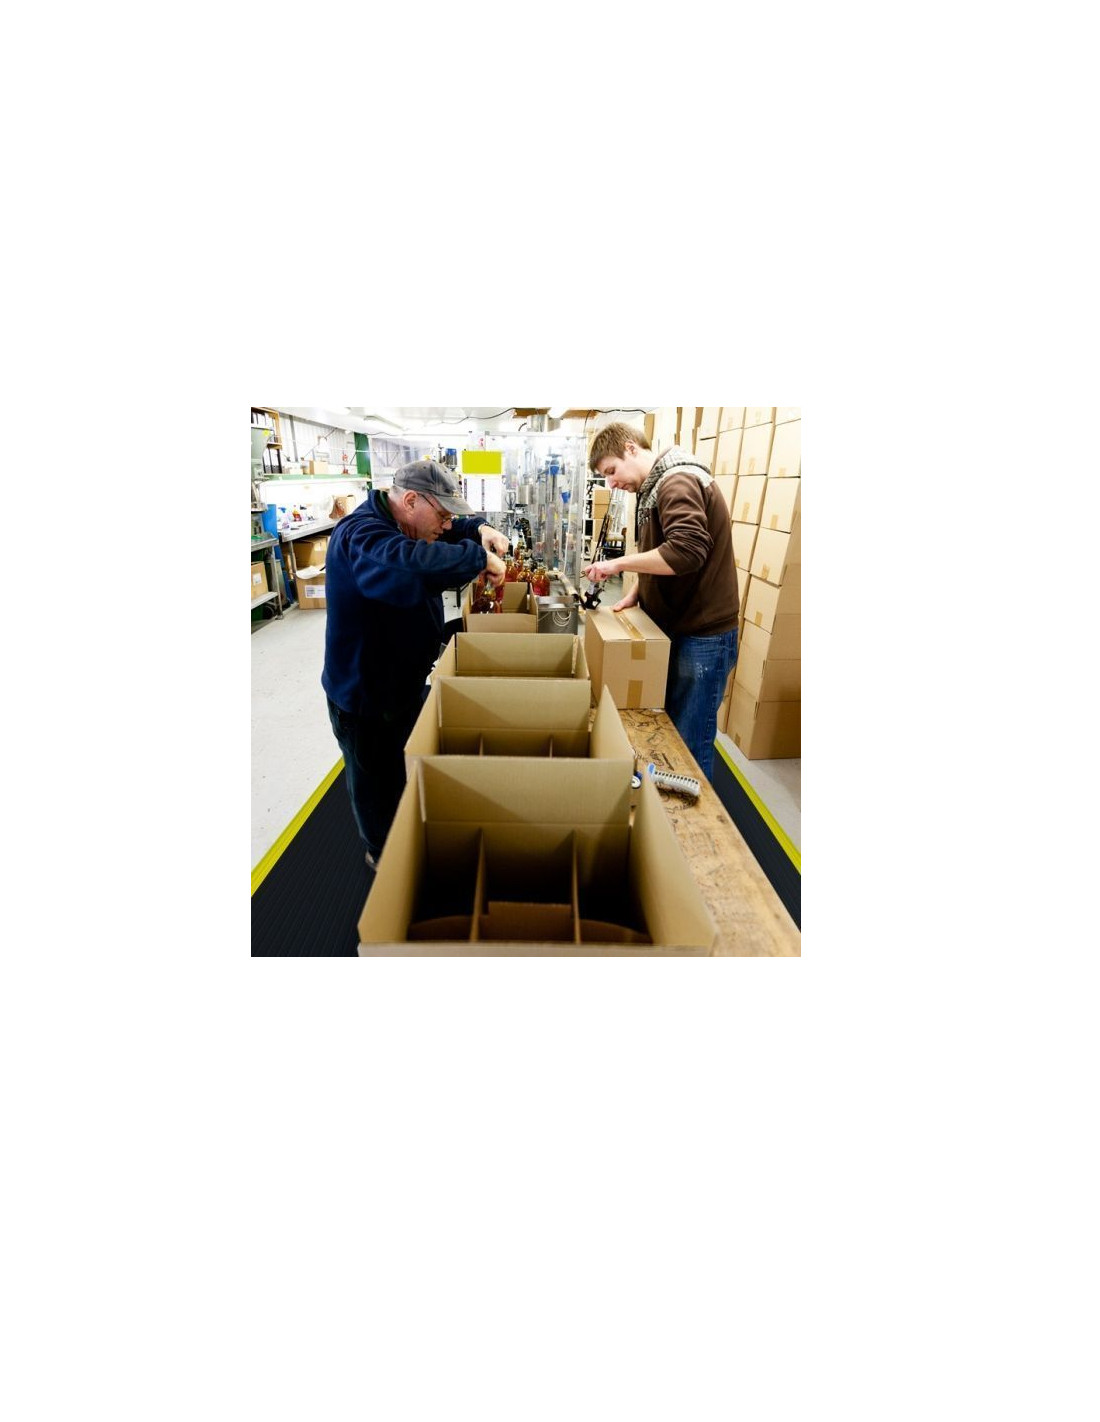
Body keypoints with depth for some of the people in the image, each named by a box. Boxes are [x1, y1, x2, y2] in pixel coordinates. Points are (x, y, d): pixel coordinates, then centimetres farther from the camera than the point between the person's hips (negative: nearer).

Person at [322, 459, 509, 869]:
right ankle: (382, 854, 39)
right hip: (365, 695, -9)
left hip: (406, 678, 10)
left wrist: (481, 529, -6)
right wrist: (480, 557, -37)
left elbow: (457, 526, 17)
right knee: (378, 783, 13)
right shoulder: (360, 535, -30)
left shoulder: (405, 525, 2)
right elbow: (416, 564, -52)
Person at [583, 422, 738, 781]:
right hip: (674, 628, 10)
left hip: (702, 636, -10)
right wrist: (635, 593, 7)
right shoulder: (659, 486, 15)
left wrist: (619, 563, -21)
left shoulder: (678, 481, -16)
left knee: (688, 744, 0)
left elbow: (686, 551, -31)